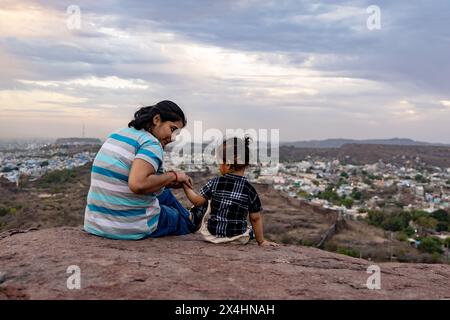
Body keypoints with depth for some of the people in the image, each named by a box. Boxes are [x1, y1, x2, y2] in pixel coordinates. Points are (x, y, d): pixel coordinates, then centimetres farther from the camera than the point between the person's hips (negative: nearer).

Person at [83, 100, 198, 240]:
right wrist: (173, 176, -17)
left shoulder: (118, 133, 8)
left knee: (165, 194, 27)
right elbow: (137, 184, -33)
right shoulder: (152, 144, -17)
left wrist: (169, 183, 12)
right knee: (186, 222, 15)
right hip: (132, 229, -8)